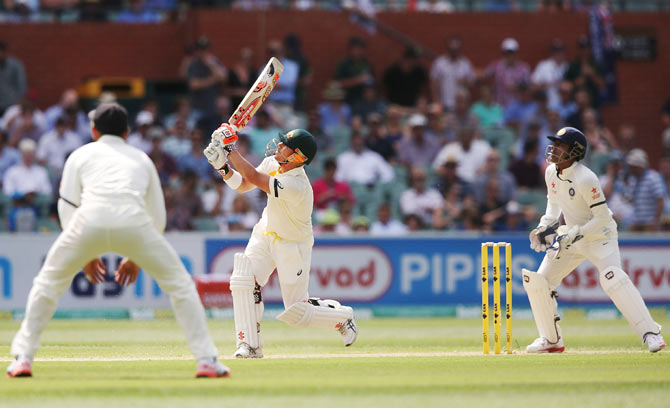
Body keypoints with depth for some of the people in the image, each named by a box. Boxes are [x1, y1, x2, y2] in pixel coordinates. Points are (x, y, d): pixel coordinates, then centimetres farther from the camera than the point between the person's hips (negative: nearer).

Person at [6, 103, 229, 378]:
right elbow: (158, 216, 31)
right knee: (179, 283, 16)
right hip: (133, 220, 0)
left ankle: (22, 358, 16)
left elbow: (67, 208, 19)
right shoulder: (141, 159, 34)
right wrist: (135, 258, 36)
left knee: (49, 281, 21)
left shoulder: (81, 155, 29)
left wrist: (86, 256, 25)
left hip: (90, 220, 0)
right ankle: (206, 360, 8)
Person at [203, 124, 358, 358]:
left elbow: (254, 178, -38)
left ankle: (342, 317, 28)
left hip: (293, 246, -7)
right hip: (266, 234, 7)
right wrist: (224, 168, -18)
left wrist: (229, 149, -32)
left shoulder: (297, 186, -35)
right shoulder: (272, 164, -11)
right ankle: (250, 345, -9)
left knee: (296, 313, 0)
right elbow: (242, 185, 0)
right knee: (244, 281, -17)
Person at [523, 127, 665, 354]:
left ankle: (650, 334, -27)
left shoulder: (585, 179, -26)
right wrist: (545, 225, 0)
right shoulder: (551, 173, -4)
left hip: (600, 235, -8)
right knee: (537, 281, 2)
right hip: (571, 236, 8)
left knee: (612, 278, -30)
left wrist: (574, 235, -27)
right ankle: (551, 340, 17)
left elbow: (602, 217, -23)